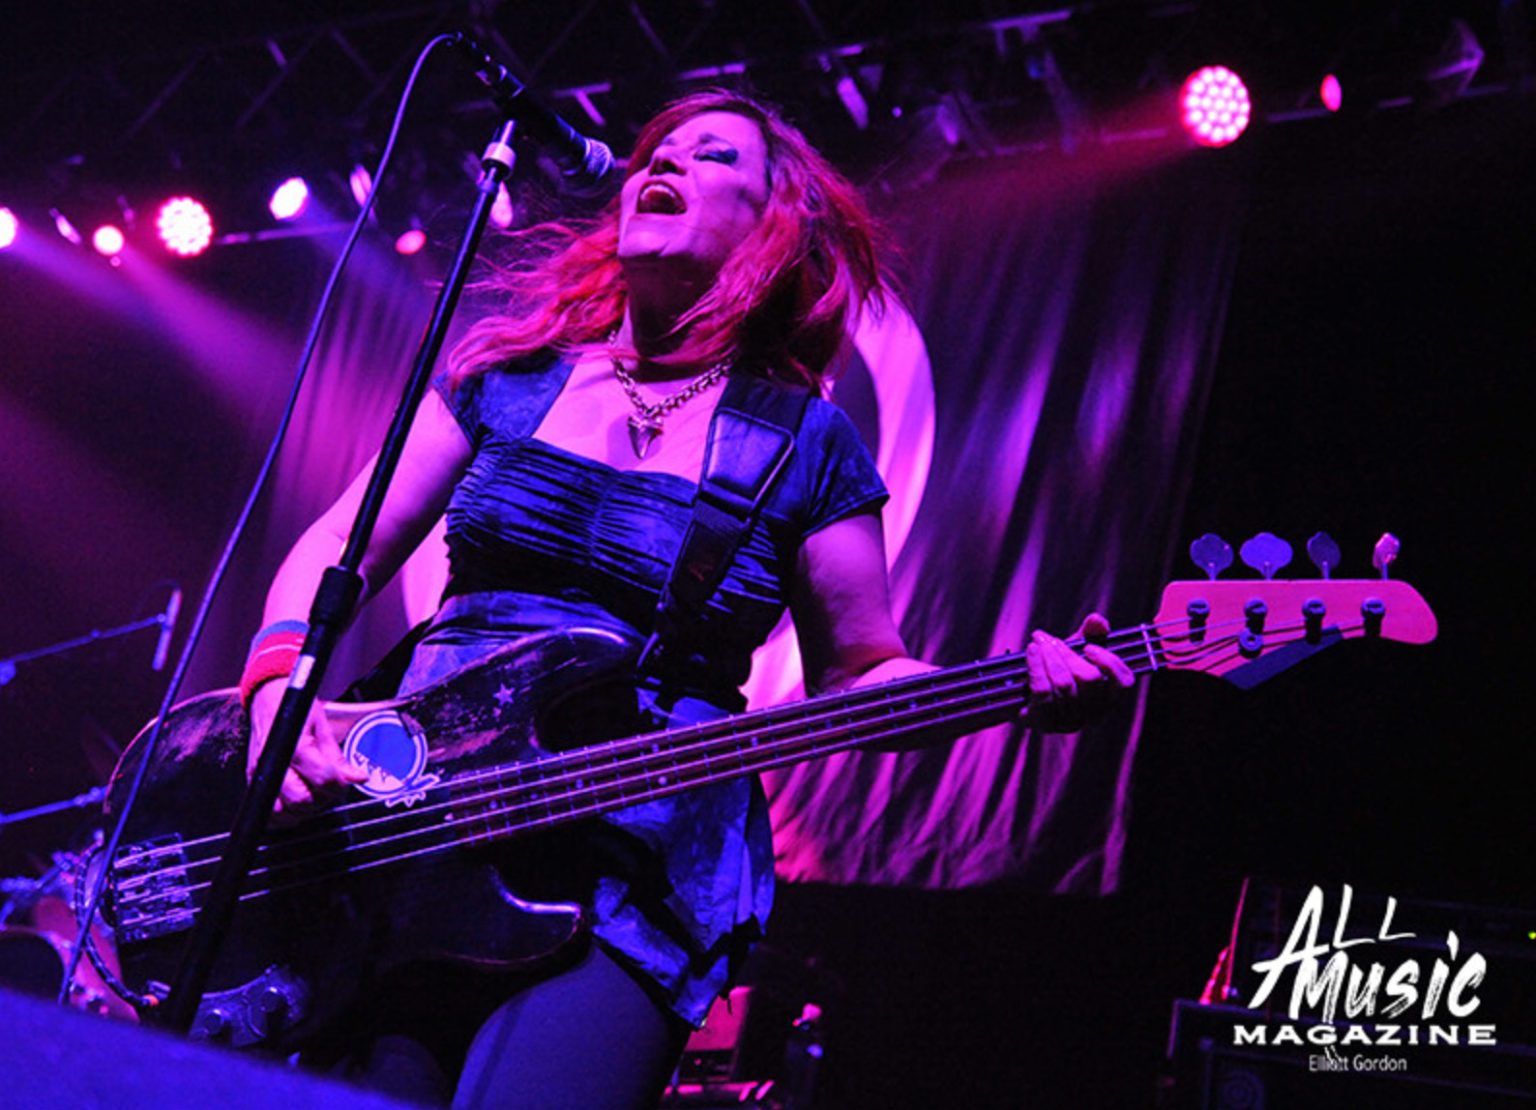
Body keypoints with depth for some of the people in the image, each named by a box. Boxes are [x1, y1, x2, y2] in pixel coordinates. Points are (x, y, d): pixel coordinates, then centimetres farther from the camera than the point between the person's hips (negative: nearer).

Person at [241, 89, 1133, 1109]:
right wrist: (281, 689, -8)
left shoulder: (809, 447, 7)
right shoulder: (509, 370, 12)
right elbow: (338, 548, 12)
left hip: (639, 874, -2)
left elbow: (856, 673, 9)